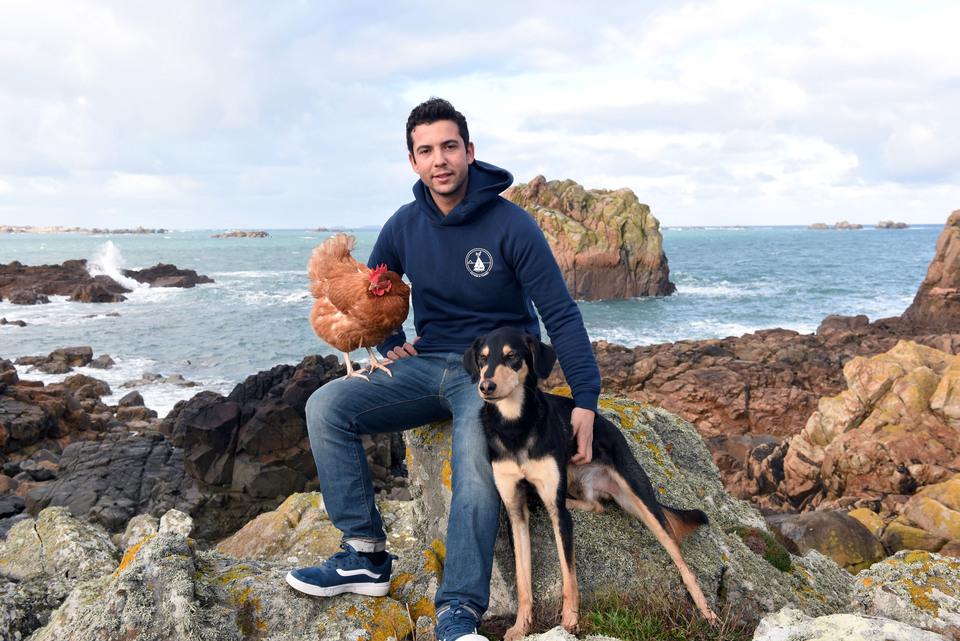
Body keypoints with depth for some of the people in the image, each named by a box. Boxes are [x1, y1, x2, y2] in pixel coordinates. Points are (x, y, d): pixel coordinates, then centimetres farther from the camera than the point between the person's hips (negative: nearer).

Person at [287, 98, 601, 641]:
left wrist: (586, 401, -18)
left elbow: (562, 316, -10)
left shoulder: (512, 225, -11)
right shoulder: (405, 226, 4)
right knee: (327, 406, -15)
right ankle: (366, 557, -11)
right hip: (427, 367, 5)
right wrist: (388, 344, 5)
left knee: (477, 456, -36)